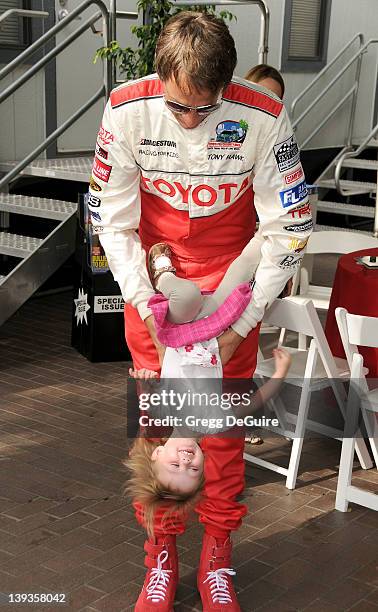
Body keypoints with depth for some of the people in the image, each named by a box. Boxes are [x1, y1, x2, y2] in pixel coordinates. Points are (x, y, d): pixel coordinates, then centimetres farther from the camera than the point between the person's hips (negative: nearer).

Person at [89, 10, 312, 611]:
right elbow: (113, 221, -8)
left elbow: (287, 229, -15)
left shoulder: (264, 119, -21)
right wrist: (145, 303, -16)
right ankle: (161, 557, 22)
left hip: (230, 284, -1)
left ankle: (217, 560, 22)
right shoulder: (127, 111, -17)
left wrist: (242, 322, -17)